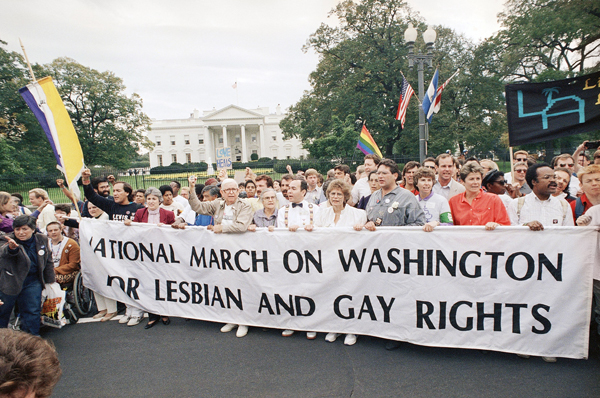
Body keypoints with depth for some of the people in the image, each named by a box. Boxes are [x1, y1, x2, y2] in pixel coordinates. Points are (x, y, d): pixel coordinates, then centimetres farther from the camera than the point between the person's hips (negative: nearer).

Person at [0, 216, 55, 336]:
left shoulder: (42, 239, -5)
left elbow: (48, 261, 8)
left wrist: (50, 281, 11)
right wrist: (11, 248, -66)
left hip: (32, 282, 2)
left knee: (32, 312, 4)